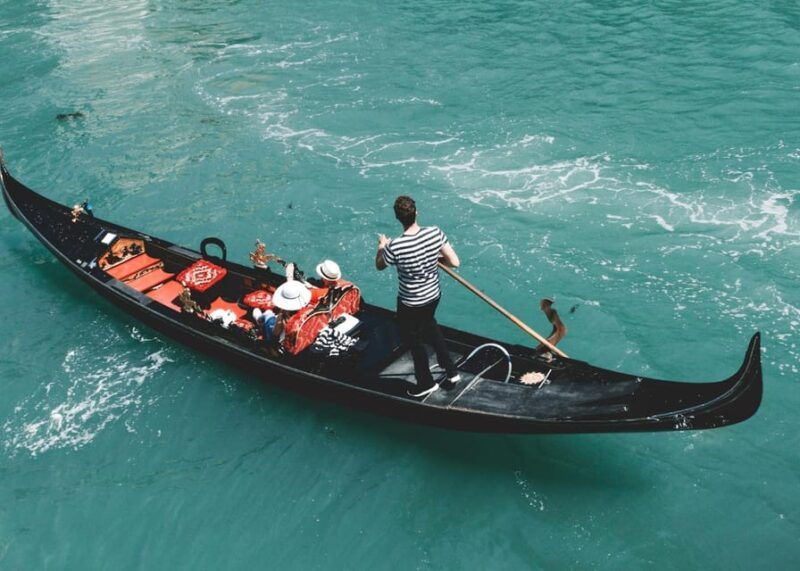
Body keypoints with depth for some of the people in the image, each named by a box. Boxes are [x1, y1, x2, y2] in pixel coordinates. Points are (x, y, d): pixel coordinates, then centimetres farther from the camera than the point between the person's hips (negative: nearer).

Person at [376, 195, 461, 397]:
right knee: (430, 325, 33)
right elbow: (455, 262, -14)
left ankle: (427, 383, 39)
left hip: (410, 304, -5)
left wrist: (381, 246, 11)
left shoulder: (395, 247, -29)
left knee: (414, 339, 19)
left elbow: (380, 266, -8)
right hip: (434, 296, 5)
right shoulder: (435, 233, -18)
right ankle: (451, 371, 40)